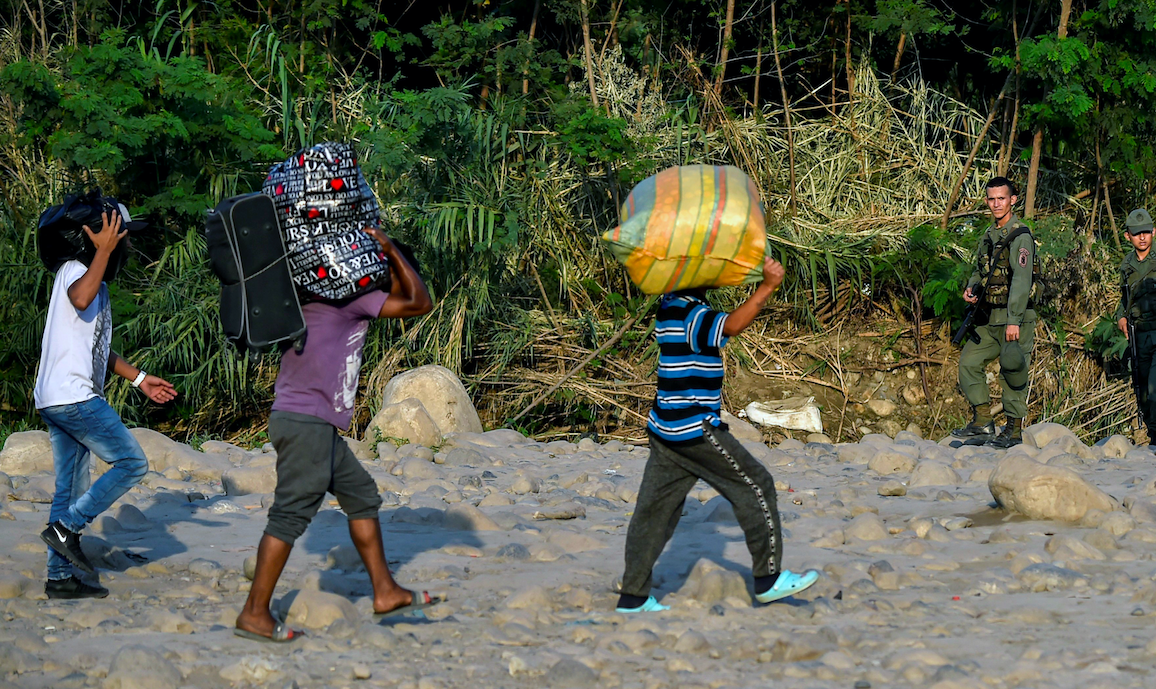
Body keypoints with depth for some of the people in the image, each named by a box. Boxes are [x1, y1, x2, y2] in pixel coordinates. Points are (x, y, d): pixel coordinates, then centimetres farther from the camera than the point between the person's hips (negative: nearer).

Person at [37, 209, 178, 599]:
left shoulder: (92, 277, 22)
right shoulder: (75, 270, -9)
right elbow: (80, 298, -36)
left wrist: (138, 378, 28)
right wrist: (104, 250, -28)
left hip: (57, 402, 10)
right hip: (73, 396, -10)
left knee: (72, 489, 11)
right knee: (132, 464, -6)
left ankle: (60, 577, 12)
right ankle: (67, 528, -8)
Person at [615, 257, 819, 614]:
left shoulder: (671, 304, 12)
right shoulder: (689, 313, -17)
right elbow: (730, 326, -35)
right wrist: (767, 287, -40)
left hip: (666, 430, 9)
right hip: (694, 431, -9)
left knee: (655, 509, 9)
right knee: (754, 485, 2)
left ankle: (633, 597, 10)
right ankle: (768, 577, 7)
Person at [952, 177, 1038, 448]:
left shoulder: (1020, 237, -14)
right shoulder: (989, 236, 13)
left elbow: (1022, 281, -22)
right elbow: (981, 269, 27)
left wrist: (1014, 322, -29)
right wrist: (971, 287, 4)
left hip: (1016, 315, -9)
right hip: (991, 318, 9)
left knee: (1013, 373, -5)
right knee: (969, 362, 7)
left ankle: (1014, 431, 2)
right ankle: (983, 423, 11)